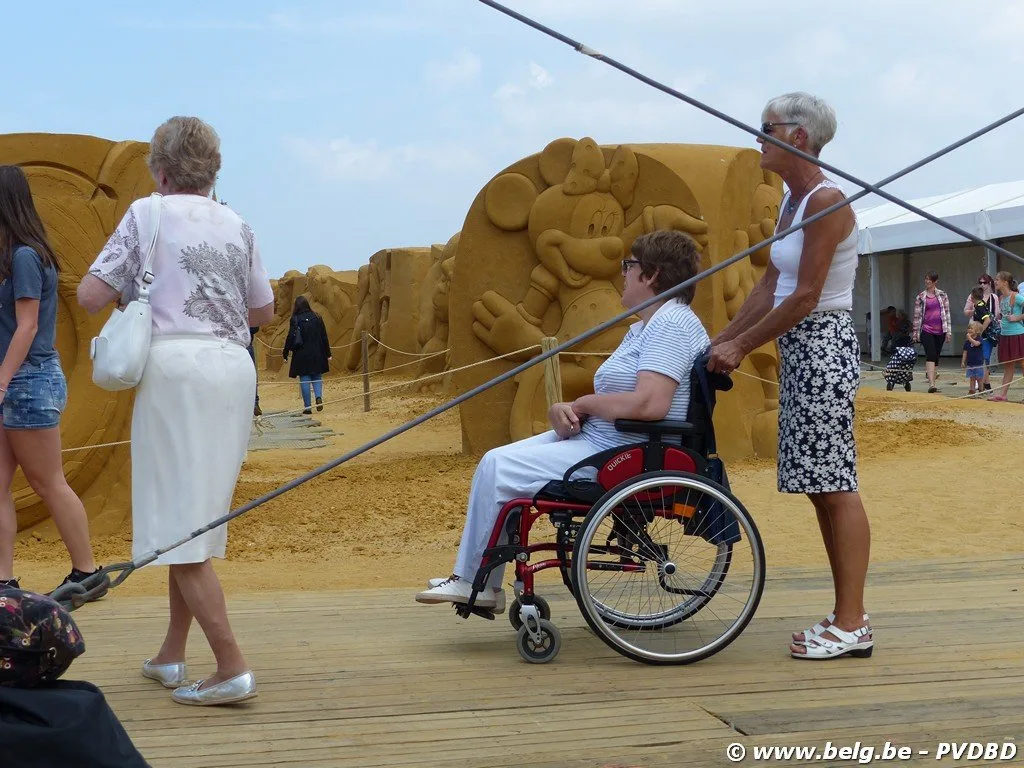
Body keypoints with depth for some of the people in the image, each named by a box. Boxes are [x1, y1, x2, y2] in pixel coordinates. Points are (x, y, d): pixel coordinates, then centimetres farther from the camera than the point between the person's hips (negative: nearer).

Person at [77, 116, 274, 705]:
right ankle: (172, 656, 22)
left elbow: (91, 296, -4)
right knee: (201, 515, 13)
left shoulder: (147, 214, 1)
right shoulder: (238, 226, 13)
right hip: (234, 369, 6)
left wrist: (129, 286, 16)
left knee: (179, 523, -5)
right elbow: (264, 312, 19)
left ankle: (232, 667, -13)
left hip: (175, 365, -6)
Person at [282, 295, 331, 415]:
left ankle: (308, 407, 2)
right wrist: (327, 354, 12)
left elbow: (290, 338, -8)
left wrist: (285, 354, 1)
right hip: (317, 354, 3)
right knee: (317, 377, 15)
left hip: (302, 355, -3)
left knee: (304, 379, 3)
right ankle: (319, 397, -10)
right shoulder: (317, 318, 3)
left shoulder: (295, 320, -8)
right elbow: (324, 337, 5)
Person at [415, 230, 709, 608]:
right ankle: (471, 580, 8)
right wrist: (568, 411, -8)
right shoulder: (642, 327, 17)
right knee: (498, 461, 7)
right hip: (597, 438, 11)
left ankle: (473, 581, 5)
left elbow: (649, 404, -29)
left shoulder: (672, 324, -17)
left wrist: (582, 404, -14)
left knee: (498, 468, -11)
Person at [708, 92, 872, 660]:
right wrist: (724, 338, 13)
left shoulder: (825, 200, -14)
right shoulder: (792, 201, 14)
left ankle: (852, 625, -4)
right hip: (798, 348, 10)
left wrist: (740, 347, -13)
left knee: (835, 483, -8)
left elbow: (804, 297, -18)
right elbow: (770, 287, 17)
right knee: (821, 484, 9)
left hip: (824, 344, -10)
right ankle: (846, 618, 15)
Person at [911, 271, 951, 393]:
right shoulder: (920, 297, 3)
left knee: (935, 357, 7)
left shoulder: (942, 295, 7)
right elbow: (917, 316, 5)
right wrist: (916, 333, 3)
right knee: (931, 355, -16)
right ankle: (931, 384, -24)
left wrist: (948, 331, 4)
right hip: (927, 330, -2)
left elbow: (947, 313, 8)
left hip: (940, 331, 2)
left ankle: (932, 383, 16)